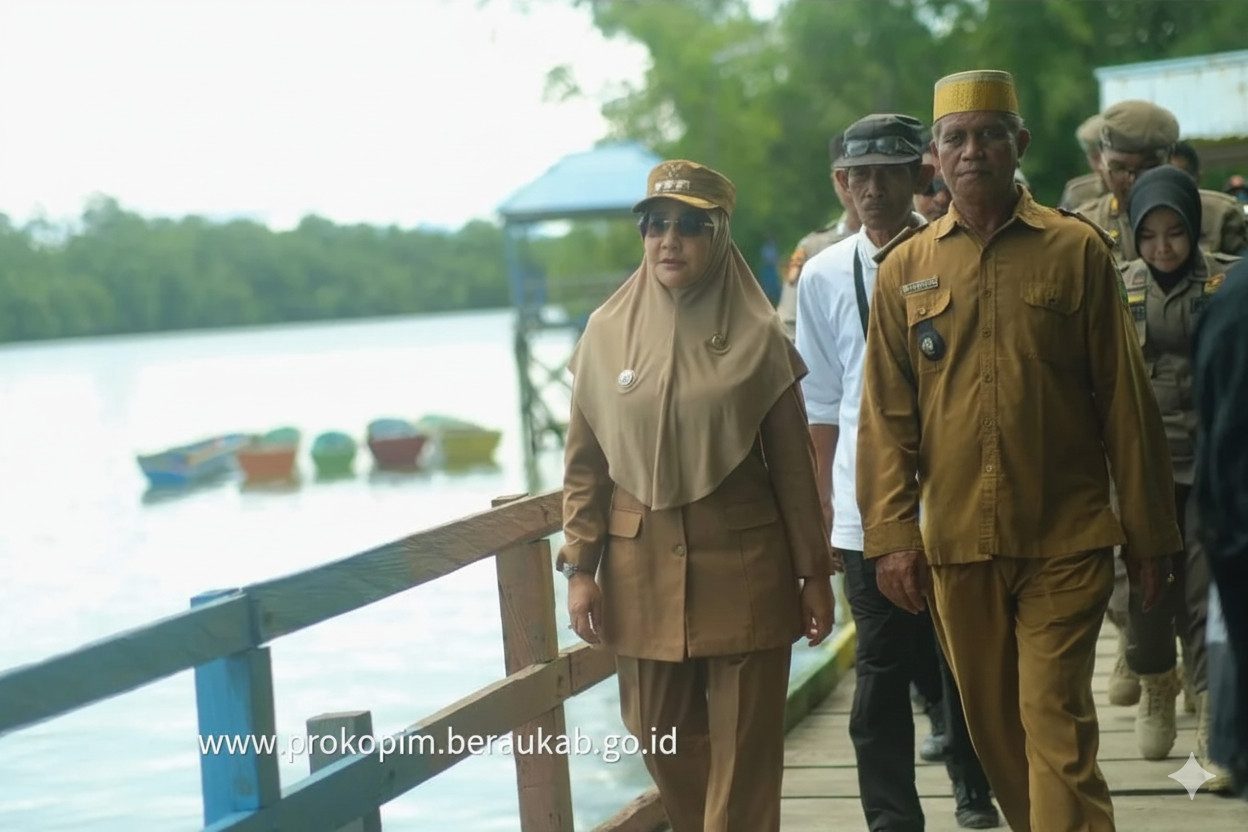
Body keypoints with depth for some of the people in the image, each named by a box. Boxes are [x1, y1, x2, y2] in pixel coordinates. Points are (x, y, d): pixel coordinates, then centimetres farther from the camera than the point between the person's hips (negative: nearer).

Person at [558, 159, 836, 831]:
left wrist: (814, 573, 0)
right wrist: (580, 569, 1)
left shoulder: (757, 336, -3)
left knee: (744, 747, 0)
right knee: (662, 737, 10)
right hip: (642, 565, 2)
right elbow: (584, 464, 5)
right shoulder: (607, 332, 2)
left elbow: (794, 466, 0)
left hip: (741, 561, -2)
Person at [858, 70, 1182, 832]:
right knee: (993, 727, 12)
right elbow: (888, 415, 5)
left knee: (1058, 726, -8)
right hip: (957, 542, 3)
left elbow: (1125, 399, 0)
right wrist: (892, 534, -3)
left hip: (1066, 540, -3)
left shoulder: (1077, 249, -1)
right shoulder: (904, 269, 6)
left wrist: (1150, 532, 1)